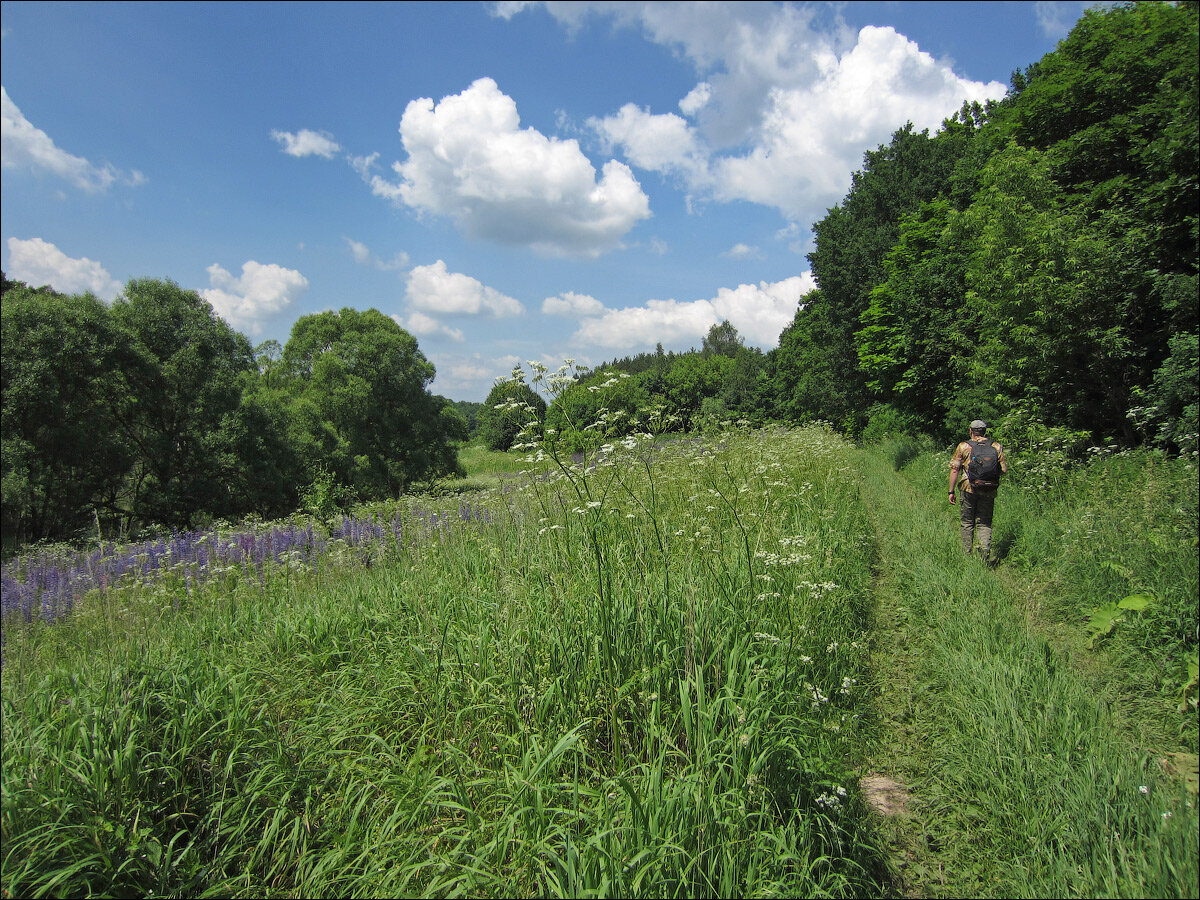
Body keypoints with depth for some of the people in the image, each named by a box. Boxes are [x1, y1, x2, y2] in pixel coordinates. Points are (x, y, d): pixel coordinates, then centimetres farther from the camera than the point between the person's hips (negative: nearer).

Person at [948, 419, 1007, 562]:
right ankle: (986, 549, -13)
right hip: (989, 492, 1)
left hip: (969, 490, -1)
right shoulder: (997, 447, 3)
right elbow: (1004, 470, 2)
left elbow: (954, 470, -5)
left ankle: (967, 555, 13)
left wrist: (951, 491, 0)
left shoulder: (964, 447, -1)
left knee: (967, 523, 11)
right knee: (984, 524, 9)